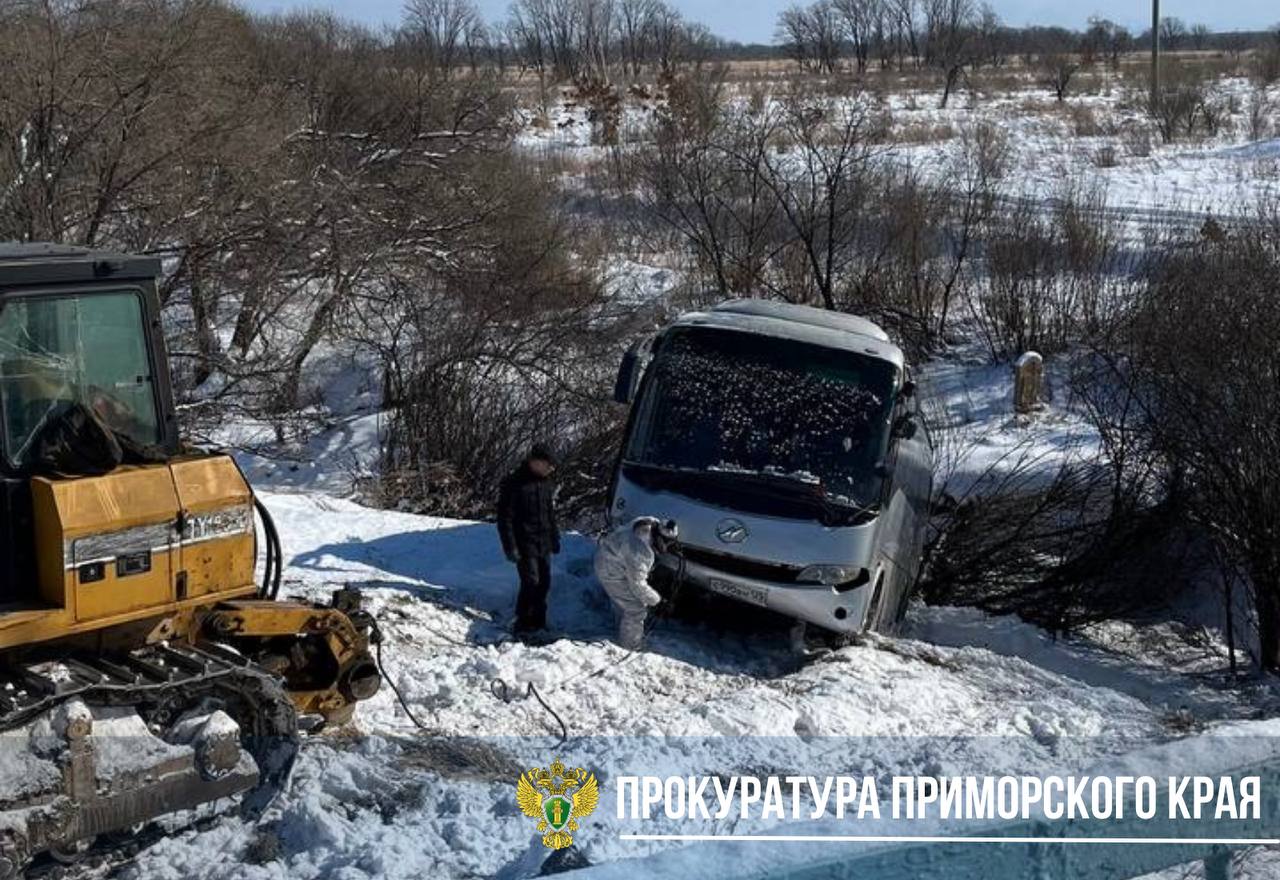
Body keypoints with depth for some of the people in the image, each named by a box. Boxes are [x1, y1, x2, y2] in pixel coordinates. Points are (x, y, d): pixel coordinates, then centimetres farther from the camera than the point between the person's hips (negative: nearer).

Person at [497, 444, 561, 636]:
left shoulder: (546, 483, 9)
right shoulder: (514, 484, -13)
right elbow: (505, 518, -12)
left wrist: (555, 539, 20)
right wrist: (510, 547, -15)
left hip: (544, 545, 7)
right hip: (525, 546, -7)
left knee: (544, 583, 9)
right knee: (531, 583, -11)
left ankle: (538, 622, 22)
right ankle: (523, 625, -2)